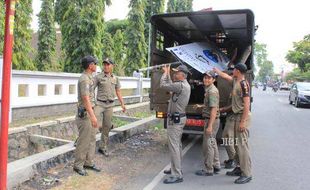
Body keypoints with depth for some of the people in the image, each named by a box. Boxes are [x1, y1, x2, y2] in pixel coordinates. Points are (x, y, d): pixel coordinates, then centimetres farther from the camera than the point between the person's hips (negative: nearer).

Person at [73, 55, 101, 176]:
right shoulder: (84, 79, -19)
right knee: (84, 140, -1)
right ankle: (78, 165, 12)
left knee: (91, 139, 13)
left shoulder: (88, 78, 13)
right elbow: (86, 99, -26)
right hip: (85, 114, -10)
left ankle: (88, 163, 22)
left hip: (90, 112, 10)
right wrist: (92, 116, -29)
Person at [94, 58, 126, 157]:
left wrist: (122, 103, 10)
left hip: (110, 105, 4)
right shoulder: (98, 77, -4)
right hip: (100, 104, -3)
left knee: (106, 127, 8)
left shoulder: (115, 78, 9)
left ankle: (103, 147, 21)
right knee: (98, 125, -19)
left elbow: (118, 92, 14)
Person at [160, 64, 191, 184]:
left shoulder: (180, 85, -21)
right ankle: (176, 168, 29)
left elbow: (163, 85, -20)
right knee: (177, 144, 17)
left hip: (175, 119, -11)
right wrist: (167, 73, 21)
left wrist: (165, 73, -4)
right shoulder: (184, 85, 12)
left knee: (173, 146, -8)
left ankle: (177, 175, -4)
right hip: (178, 118, 11)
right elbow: (170, 85, 23)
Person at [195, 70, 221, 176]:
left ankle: (208, 170, 6)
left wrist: (209, 125, -27)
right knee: (212, 144, 18)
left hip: (211, 120, -11)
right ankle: (216, 166, 29)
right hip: (211, 120, 11)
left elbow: (214, 109, -25)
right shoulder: (208, 90, 13)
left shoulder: (212, 91, -19)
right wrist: (201, 106, 21)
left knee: (207, 145, -4)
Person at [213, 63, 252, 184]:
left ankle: (247, 174, -1)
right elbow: (226, 76, 31)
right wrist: (216, 70, 41)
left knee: (242, 145, -7)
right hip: (237, 116, 10)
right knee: (237, 144, 15)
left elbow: (246, 104, -20)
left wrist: (243, 122, -22)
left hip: (242, 117, -10)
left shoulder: (243, 84, -17)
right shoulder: (235, 81, 9)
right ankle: (240, 168, 27)